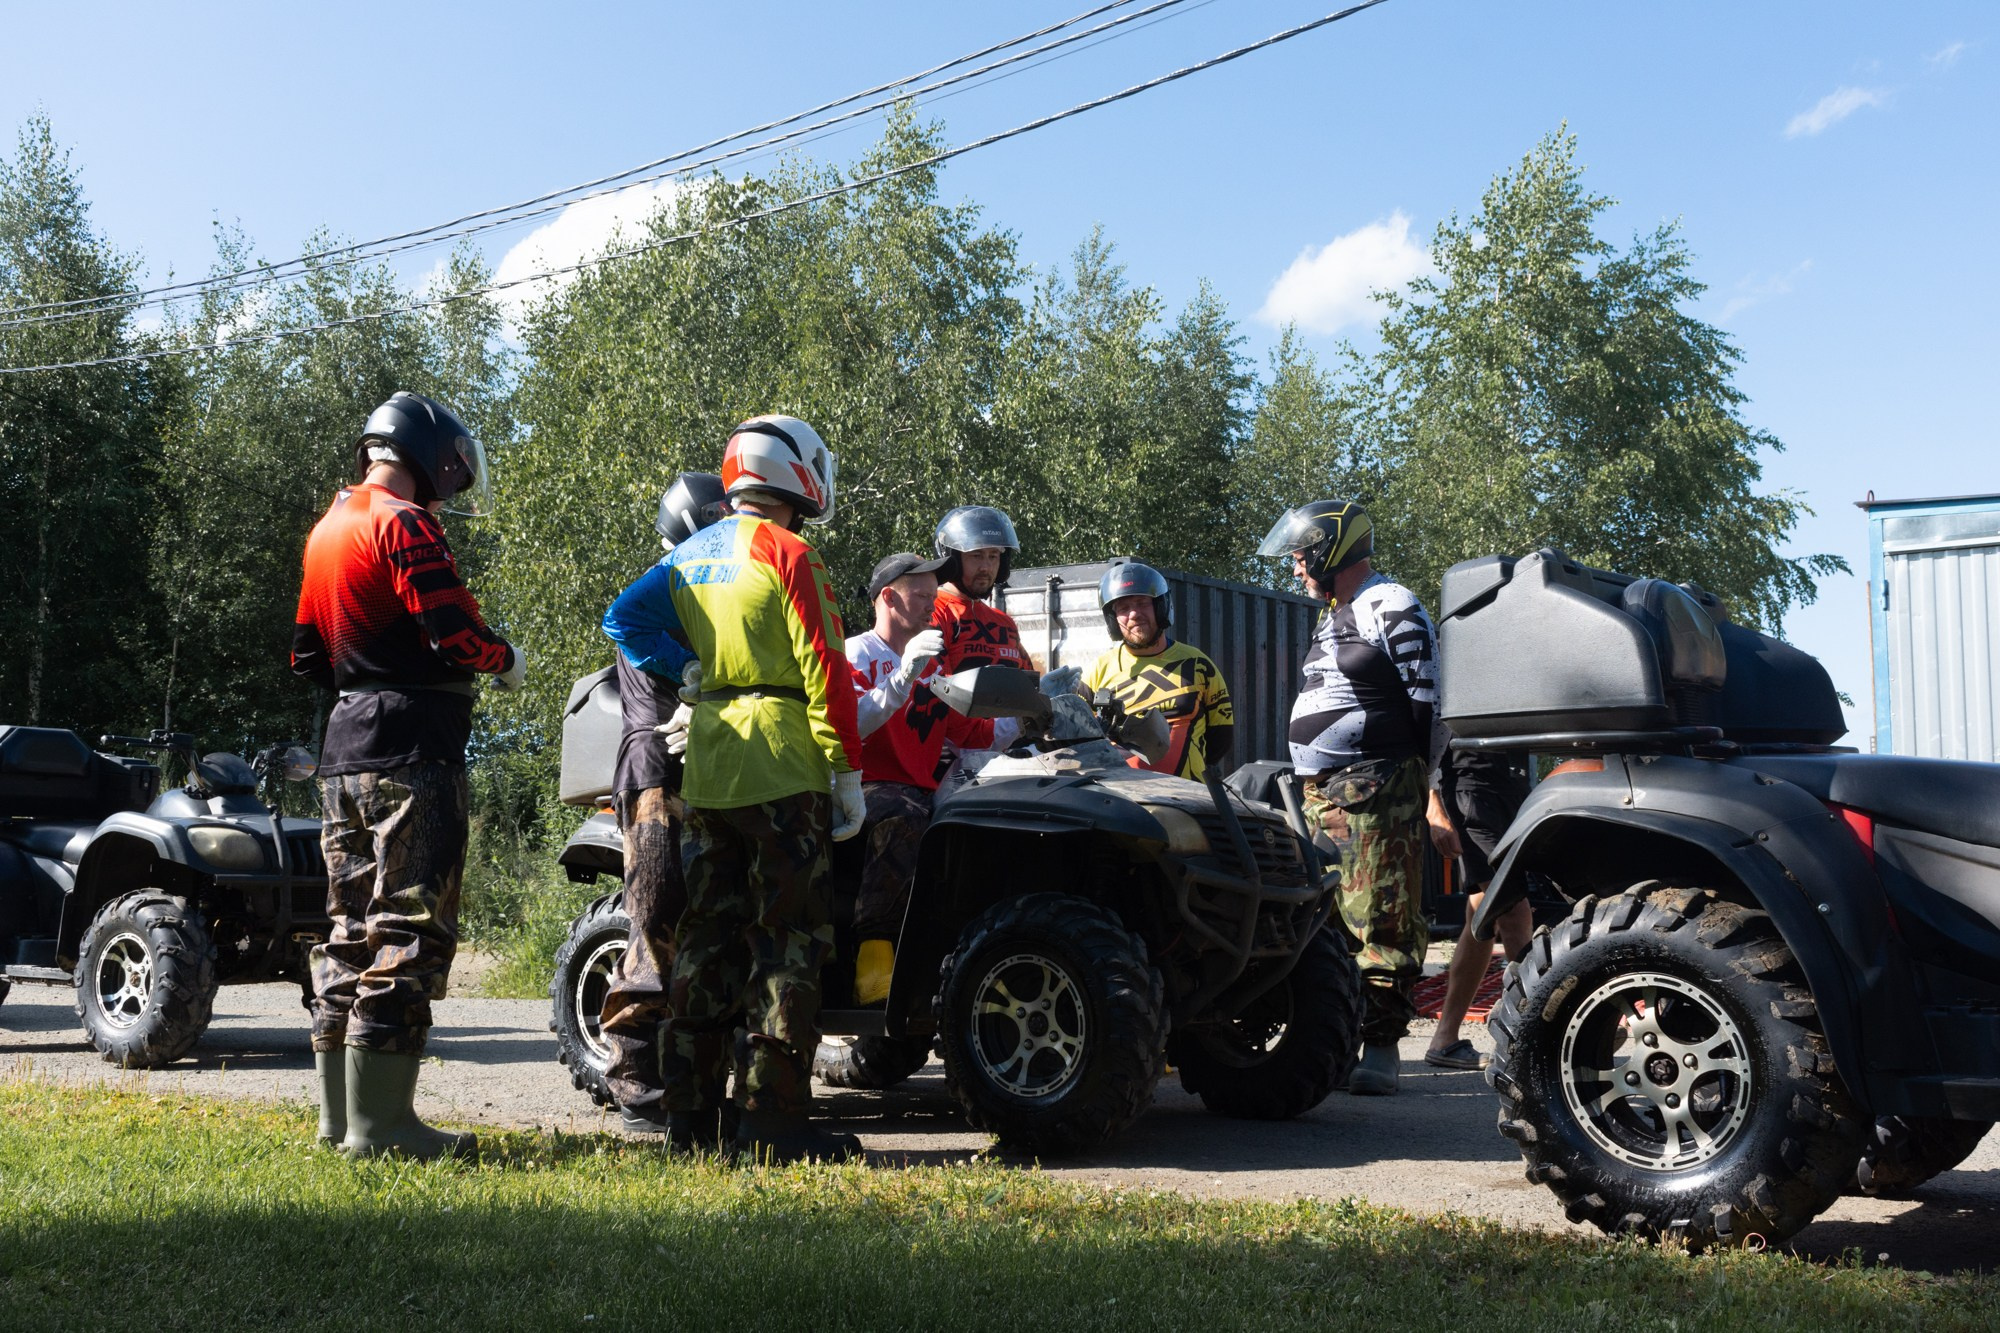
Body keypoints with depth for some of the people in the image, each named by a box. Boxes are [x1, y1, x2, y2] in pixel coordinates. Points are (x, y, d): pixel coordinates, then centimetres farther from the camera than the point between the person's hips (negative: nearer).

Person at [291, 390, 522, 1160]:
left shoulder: (327, 531, 18)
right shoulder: (404, 525, -11)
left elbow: (308, 653, 21)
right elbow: (453, 630, -18)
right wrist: (506, 660, 0)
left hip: (344, 751, 9)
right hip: (410, 753, -9)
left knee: (353, 924, 13)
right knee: (408, 927, -7)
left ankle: (339, 1111, 19)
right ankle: (380, 1123, -5)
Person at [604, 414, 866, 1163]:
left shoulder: (691, 554, 14)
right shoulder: (788, 555, -9)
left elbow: (624, 619, 14)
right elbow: (824, 671, -12)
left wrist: (687, 675, 11)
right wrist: (847, 770, -8)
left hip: (706, 771, 7)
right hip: (780, 770, -7)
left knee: (706, 935, 12)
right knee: (788, 939, -3)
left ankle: (689, 1113, 17)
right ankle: (773, 1121, -2)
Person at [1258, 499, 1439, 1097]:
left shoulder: (1392, 609, -9)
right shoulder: (1330, 616, 21)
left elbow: (1428, 705, -12)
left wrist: (1430, 788, -15)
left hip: (1375, 793, -9)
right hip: (1321, 792, 10)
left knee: (1381, 920, -7)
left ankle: (1381, 1045, -3)